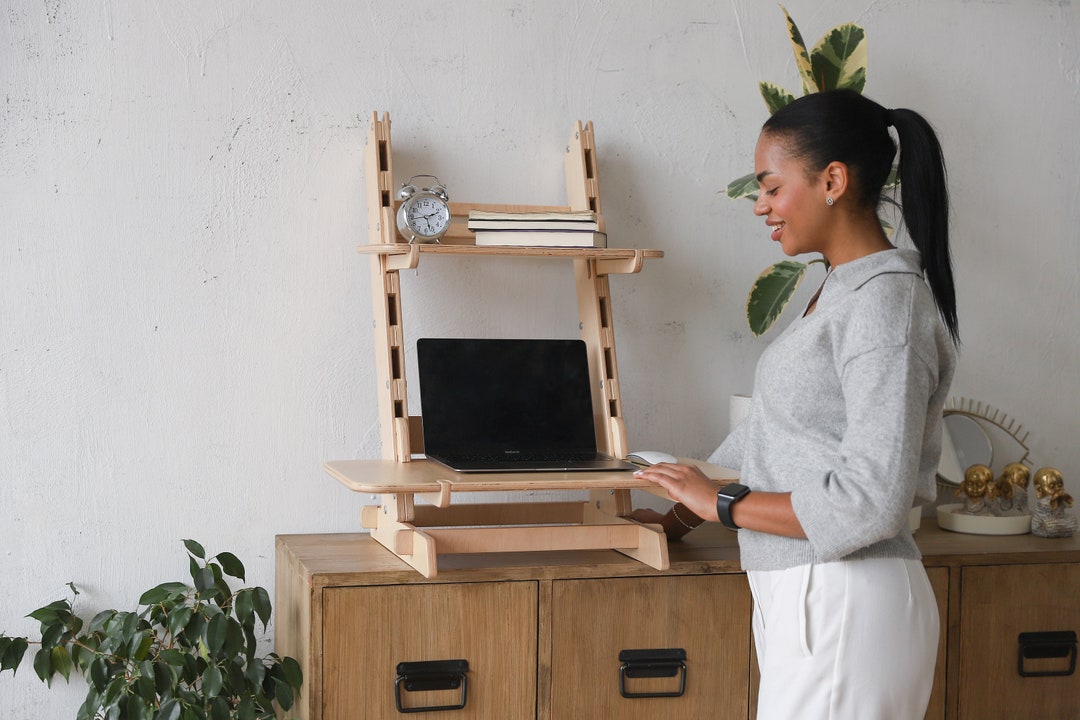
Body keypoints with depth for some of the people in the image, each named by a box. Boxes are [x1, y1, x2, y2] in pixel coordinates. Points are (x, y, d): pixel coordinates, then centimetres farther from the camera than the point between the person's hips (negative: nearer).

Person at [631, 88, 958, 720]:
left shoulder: (886, 301, -15)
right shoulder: (842, 290, 15)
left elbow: (872, 501, -21)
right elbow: (770, 430, 25)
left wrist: (722, 503, -12)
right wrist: (680, 517, 23)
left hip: (846, 609, -9)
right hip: (804, 597, 9)